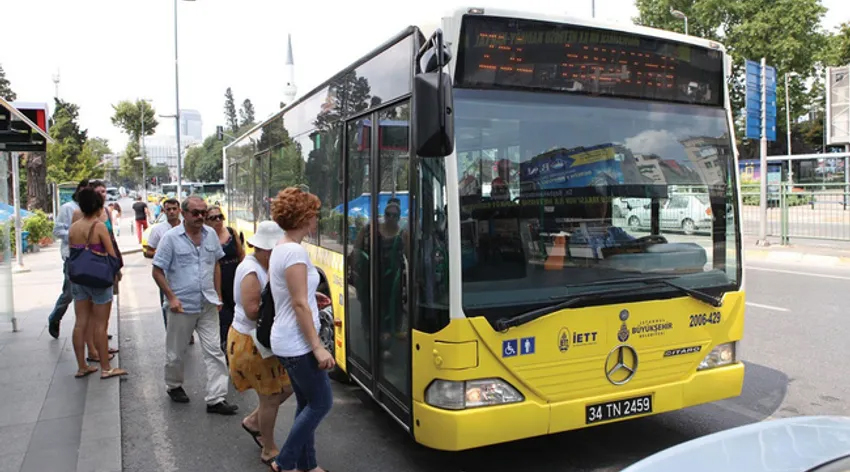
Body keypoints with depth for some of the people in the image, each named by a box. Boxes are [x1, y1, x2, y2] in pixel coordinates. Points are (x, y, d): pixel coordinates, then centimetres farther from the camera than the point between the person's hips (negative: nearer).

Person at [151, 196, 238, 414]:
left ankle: (216, 399, 5)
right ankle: (174, 386, 38)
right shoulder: (171, 237, -8)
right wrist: (171, 297, -14)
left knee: (214, 351, 0)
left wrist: (218, 295, 10)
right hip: (182, 306, -3)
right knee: (176, 352, 13)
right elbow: (157, 271, -6)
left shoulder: (211, 234, 4)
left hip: (208, 305, 3)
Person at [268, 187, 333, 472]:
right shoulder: (296, 252, -20)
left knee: (307, 404, 16)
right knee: (321, 403, 3)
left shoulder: (280, 249, 10)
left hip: (288, 341, 10)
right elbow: (300, 305, -22)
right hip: (298, 344, -10)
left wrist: (310, 295, 26)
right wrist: (318, 347, -20)